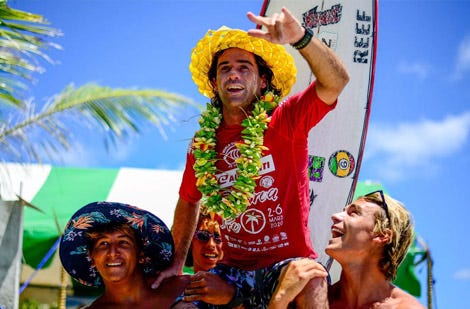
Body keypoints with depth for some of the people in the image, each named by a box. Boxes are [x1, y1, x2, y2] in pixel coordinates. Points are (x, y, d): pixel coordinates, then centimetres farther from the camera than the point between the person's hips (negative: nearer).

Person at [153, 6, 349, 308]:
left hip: (289, 263, -4)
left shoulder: (285, 121, -6)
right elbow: (189, 201, 22)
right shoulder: (205, 141, 6)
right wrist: (176, 264, 19)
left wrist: (300, 37, -40)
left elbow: (336, 81, -23)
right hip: (234, 269, 5)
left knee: (311, 282, -37)